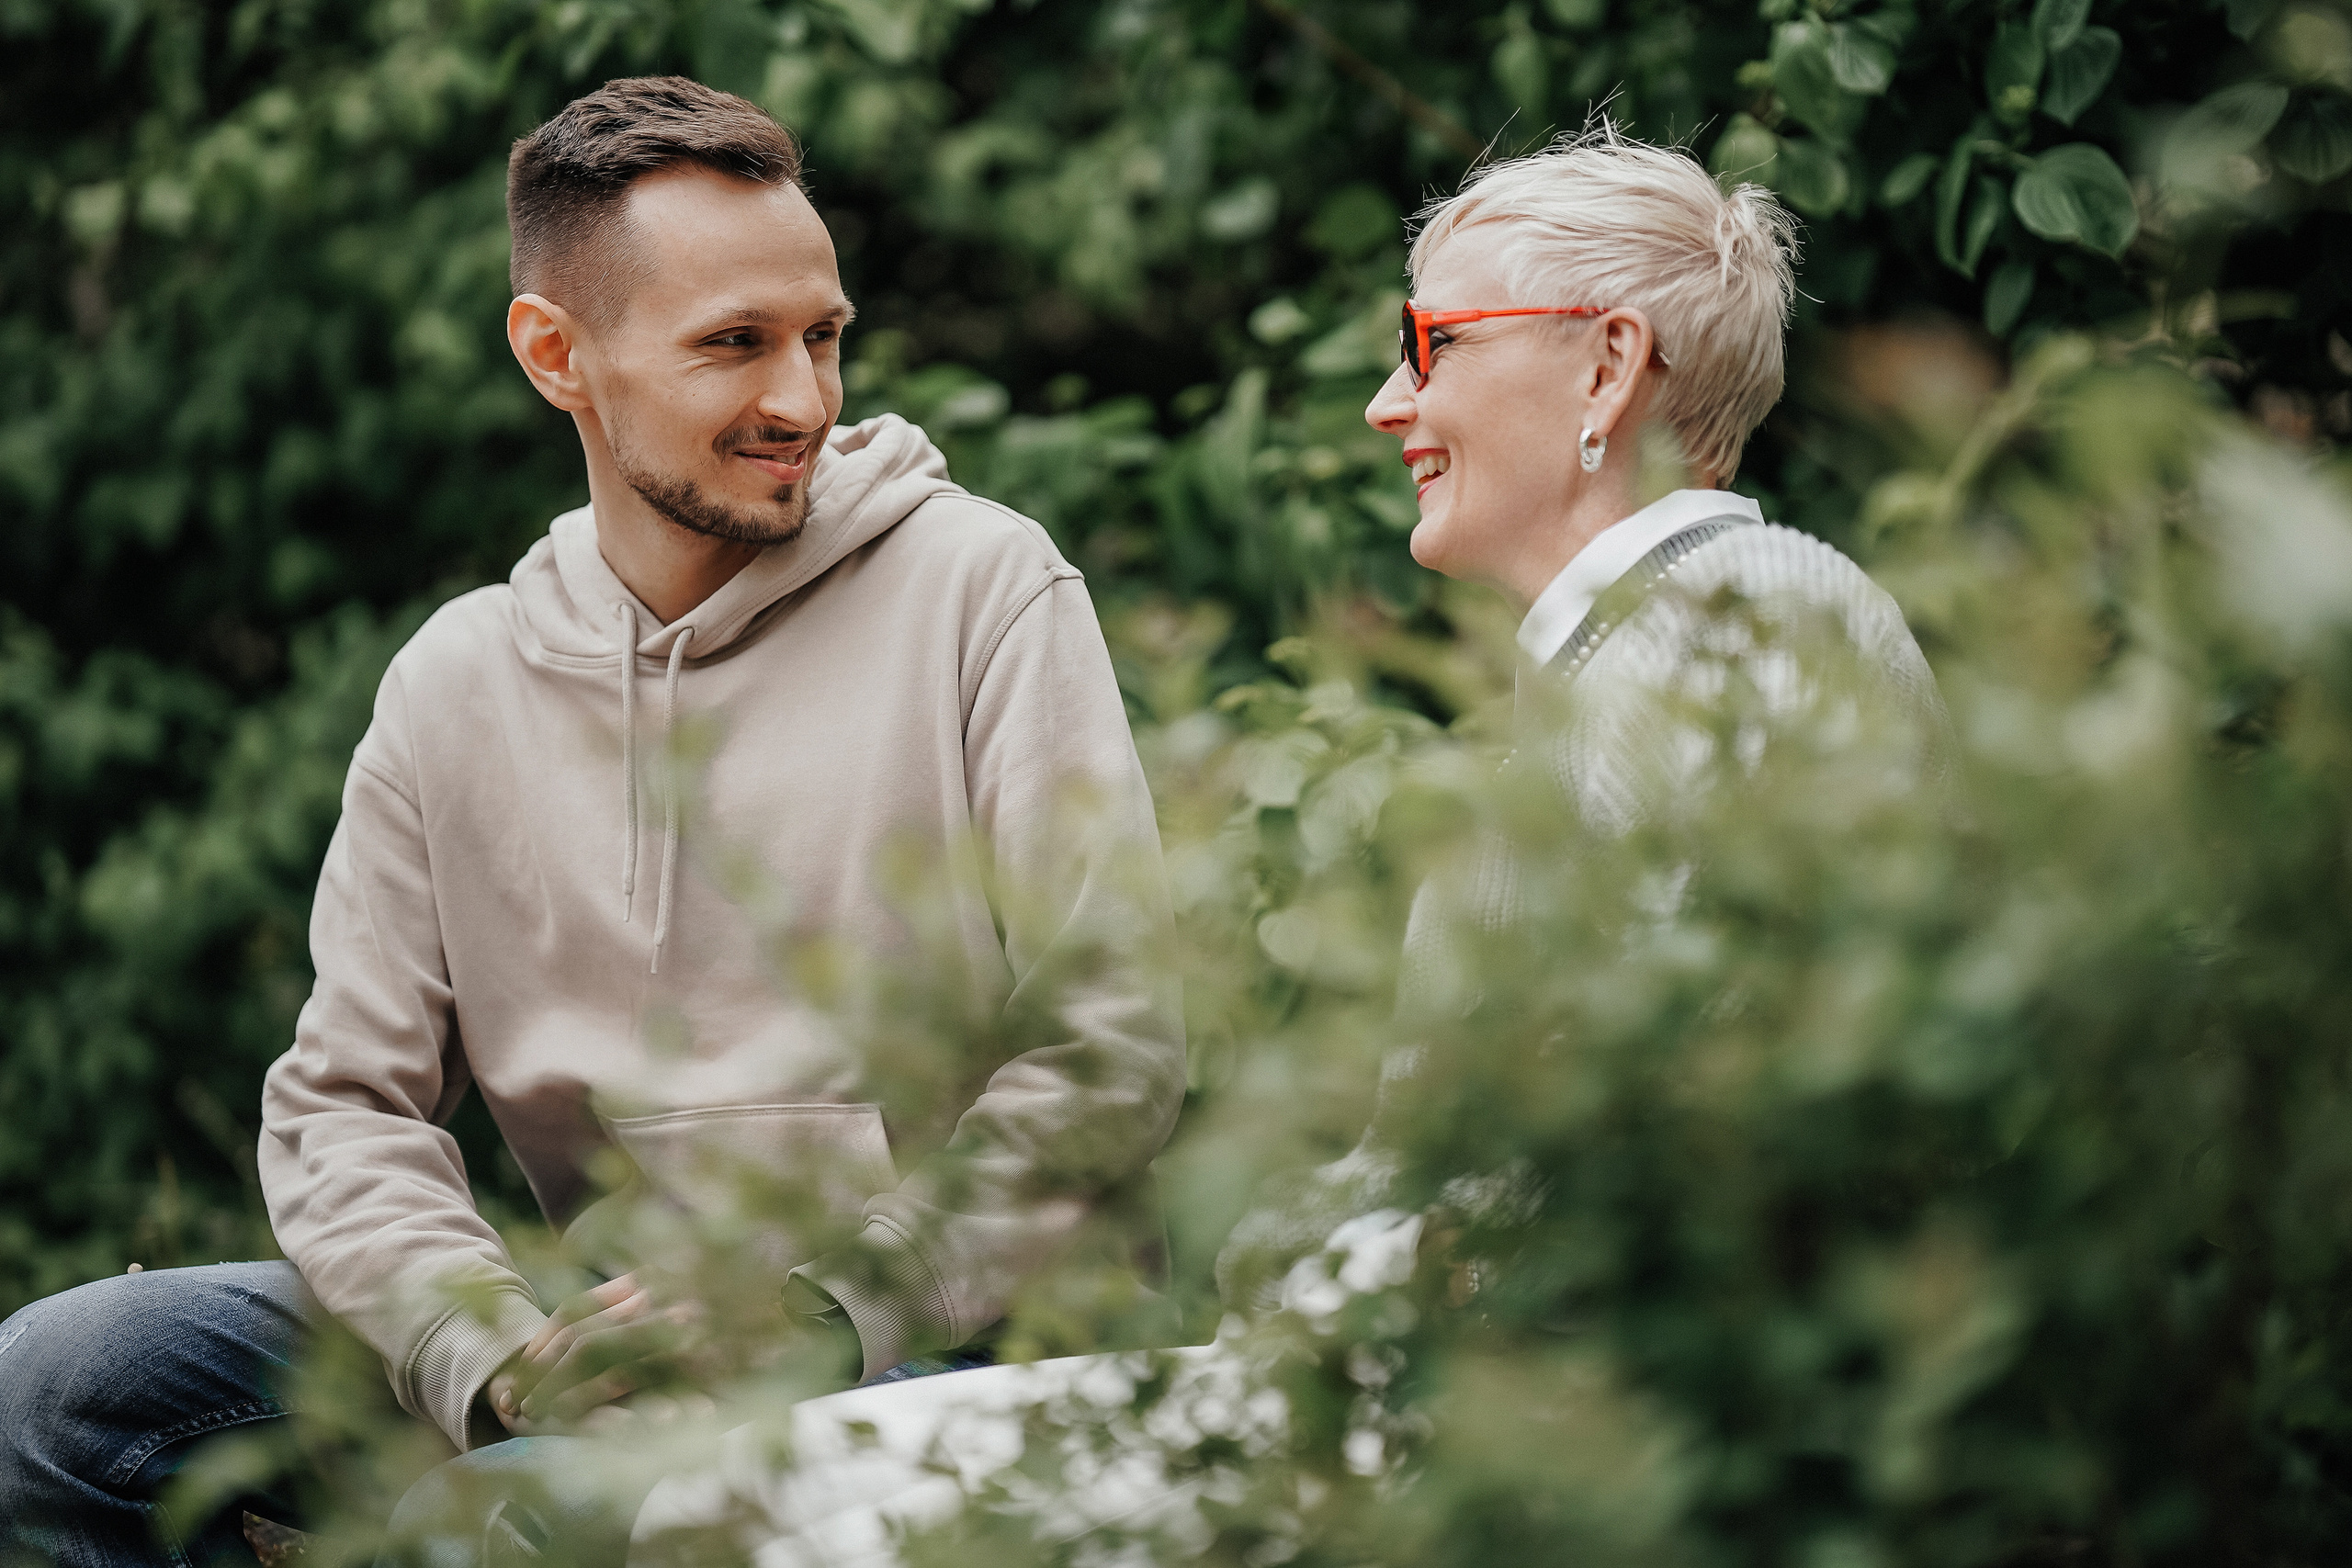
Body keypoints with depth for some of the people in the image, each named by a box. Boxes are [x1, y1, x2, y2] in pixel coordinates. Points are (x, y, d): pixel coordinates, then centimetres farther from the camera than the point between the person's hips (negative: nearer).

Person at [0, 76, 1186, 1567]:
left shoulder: (982, 586, -1)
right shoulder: (458, 687, 11)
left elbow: (1115, 1054, -6)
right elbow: (347, 1107, 7)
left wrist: (829, 1308, -17)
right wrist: (506, 1359, -13)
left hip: (965, 1341, -5)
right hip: (646, 1348, 5)